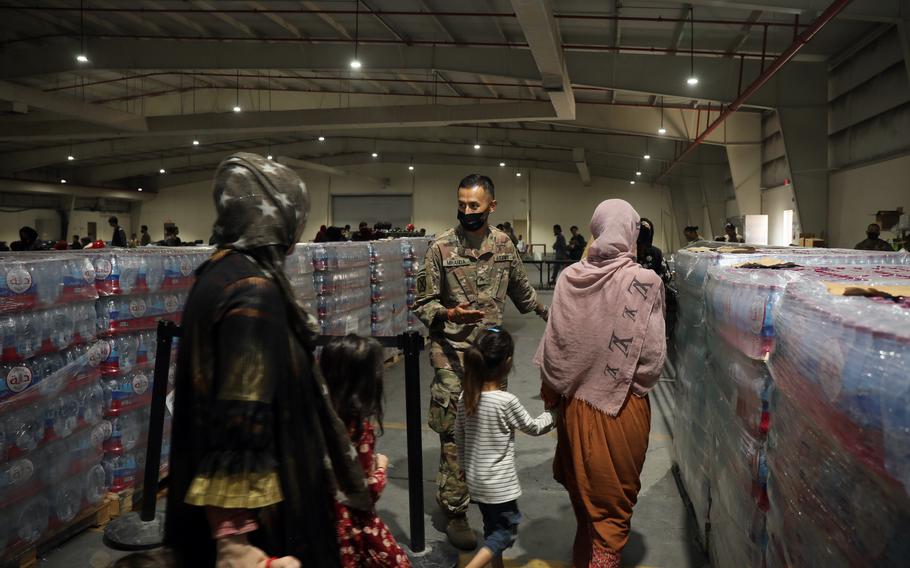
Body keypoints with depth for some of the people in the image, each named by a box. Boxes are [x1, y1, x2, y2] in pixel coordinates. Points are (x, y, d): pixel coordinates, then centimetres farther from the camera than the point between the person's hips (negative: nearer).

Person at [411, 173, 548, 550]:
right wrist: (449, 314, -25)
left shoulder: (503, 244, 5)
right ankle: (454, 513, 8)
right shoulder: (441, 248, -9)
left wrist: (547, 312, 32)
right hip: (453, 353, -4)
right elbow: (423, 303, -6)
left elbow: (520, 288, 22)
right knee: (454, 432, -3)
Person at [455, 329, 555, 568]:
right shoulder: (507, 401, -22)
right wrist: (554, 414, 12)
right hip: (500, 484, -7)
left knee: (492, 528, 22)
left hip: (476, 481, 7)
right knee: (506, 531, 8)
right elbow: (534, 427, -5)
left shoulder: (466, 398, -5)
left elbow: (459, 439, 6)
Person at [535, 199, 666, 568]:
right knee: (615, 497, 14)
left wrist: (552, 393, 10)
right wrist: (638, 386, 6)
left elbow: (552, 344, -3)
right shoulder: (645, 282, -15)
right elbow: (653, 353, -13)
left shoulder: (570, 279, -8)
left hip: (577, 400, 4)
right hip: (624, 404, -3)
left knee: (581, 485, 23)